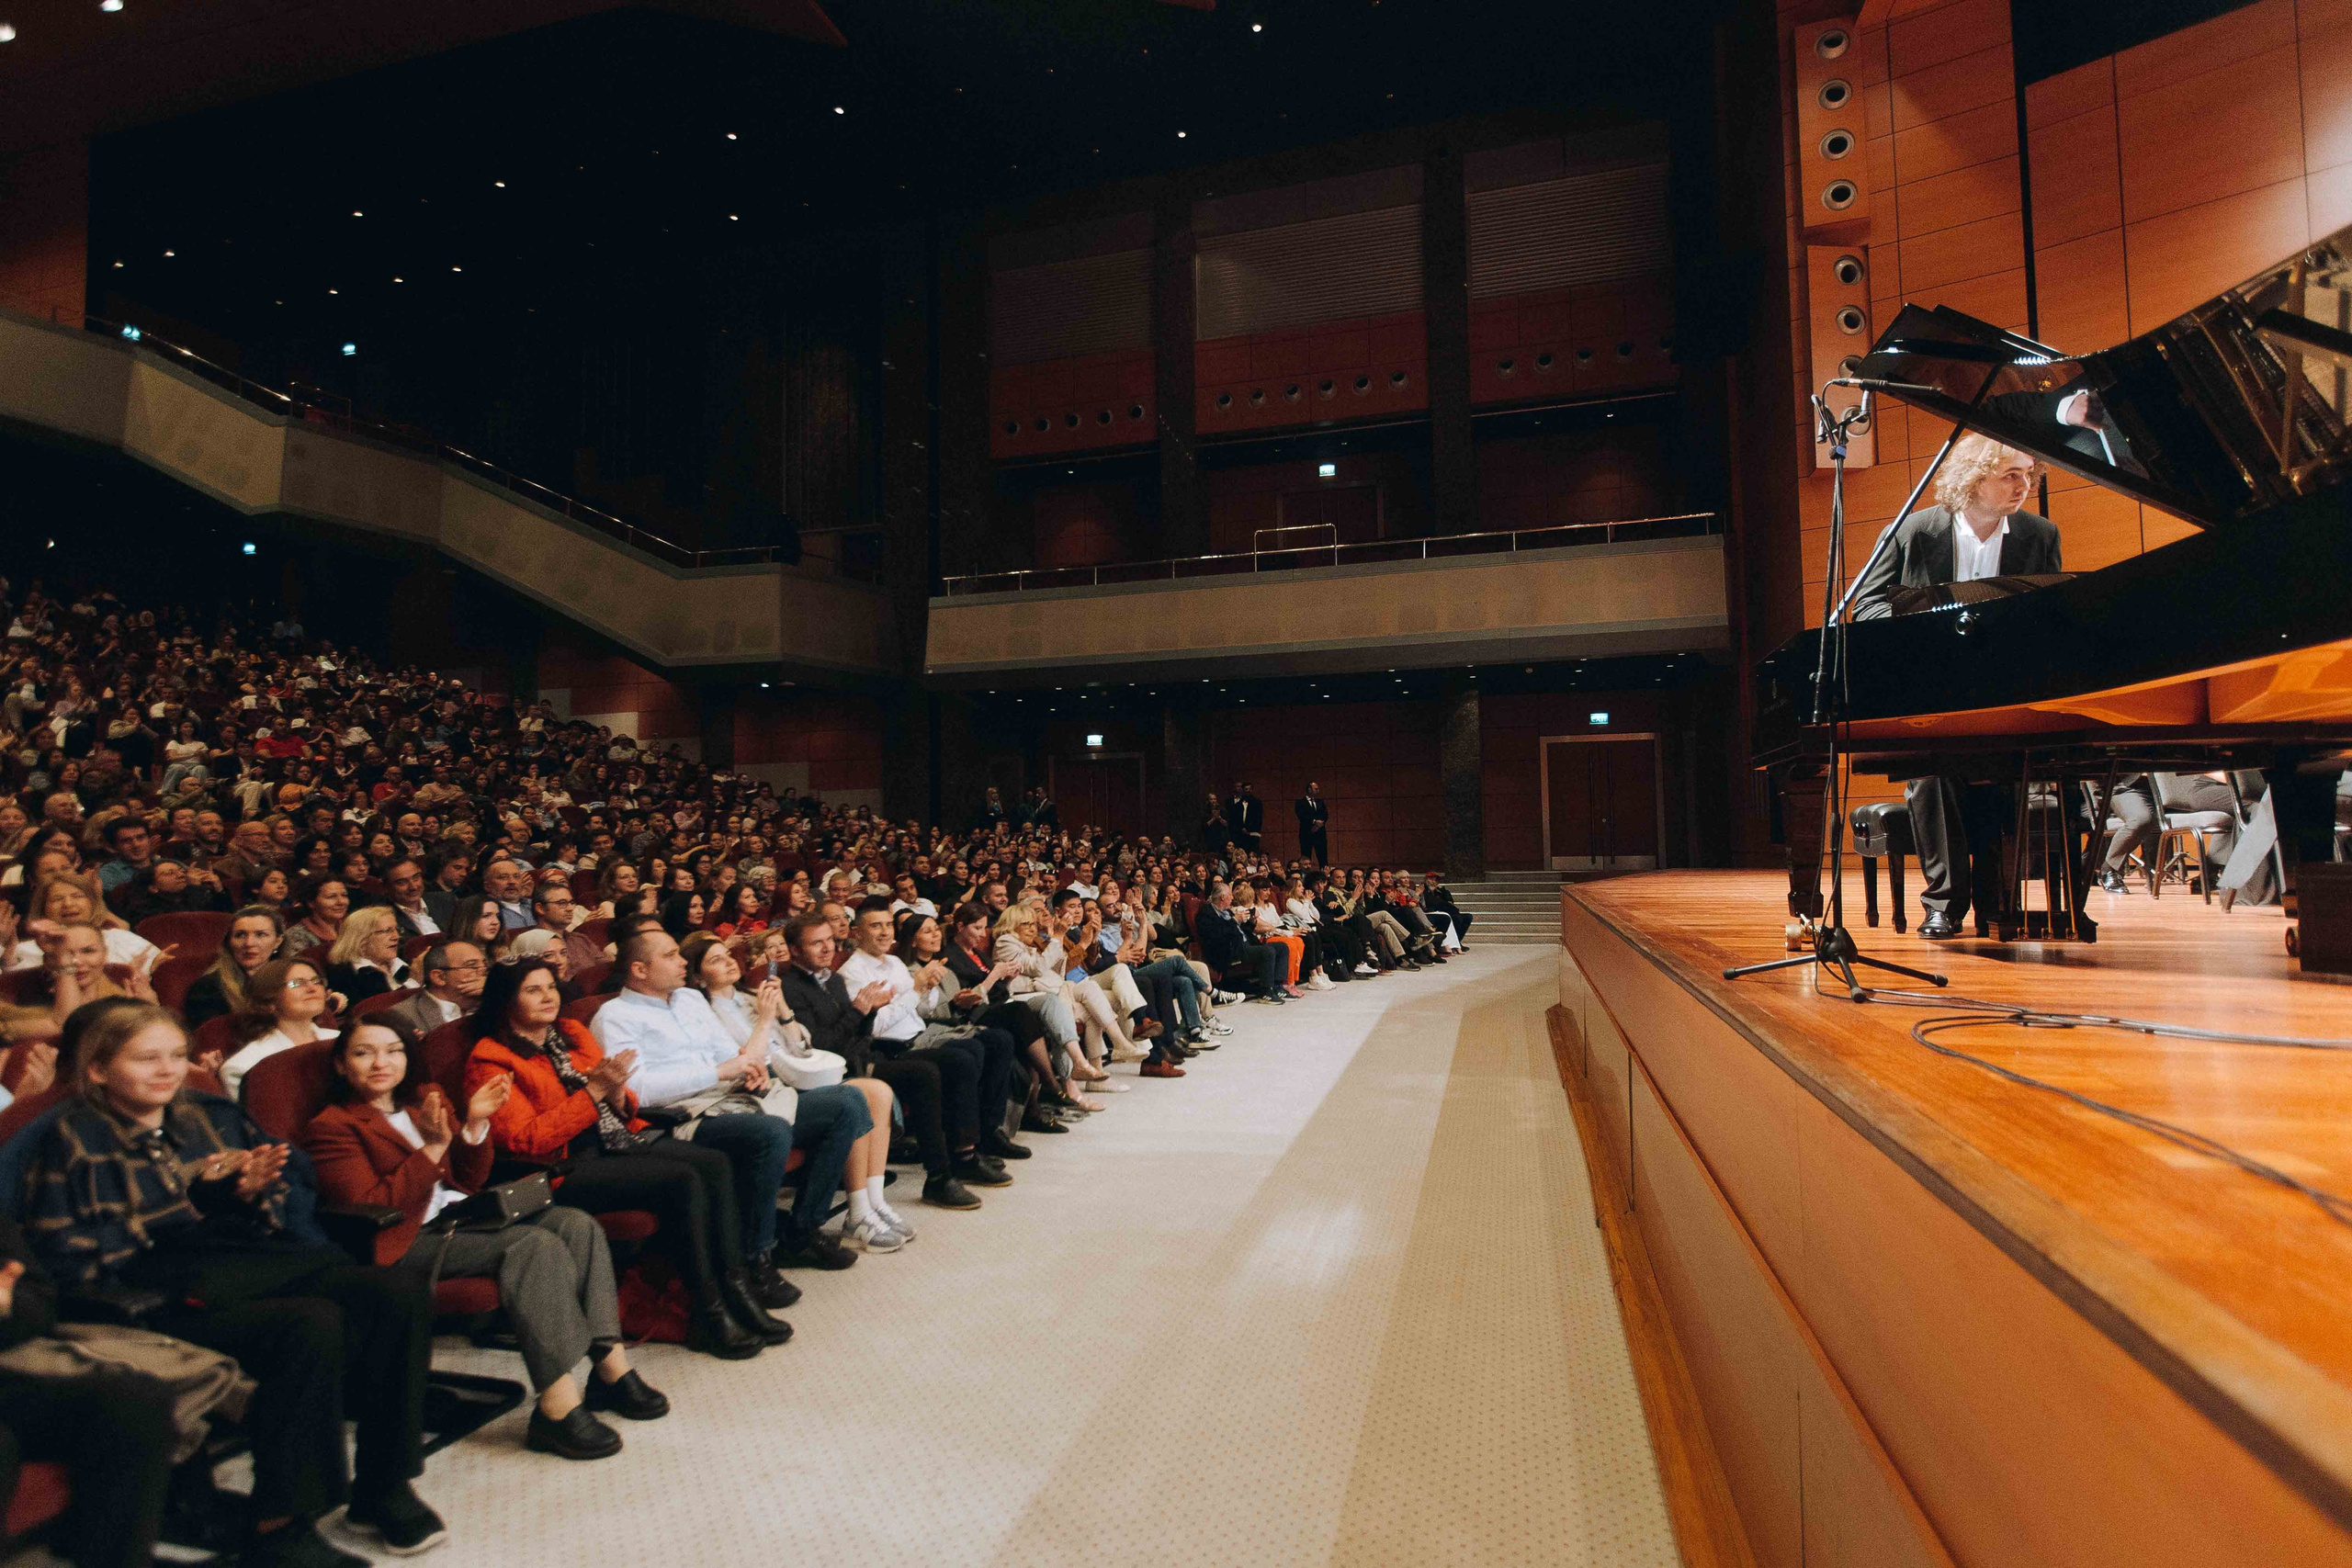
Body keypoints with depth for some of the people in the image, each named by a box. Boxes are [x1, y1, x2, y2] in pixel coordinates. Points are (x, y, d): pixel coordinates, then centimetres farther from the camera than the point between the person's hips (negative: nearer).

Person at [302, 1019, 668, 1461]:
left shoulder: (426, 1097, 19)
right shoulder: (330, 1129, -1)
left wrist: (474, 1124, 0)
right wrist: (432, 1147, -21)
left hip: (462, 1217, 7)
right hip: (408, 1243, -7)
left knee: (577, 1224, -15)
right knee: (536, 1245, -30)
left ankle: (612, 1368, -16)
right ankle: (557, 1409, -31)